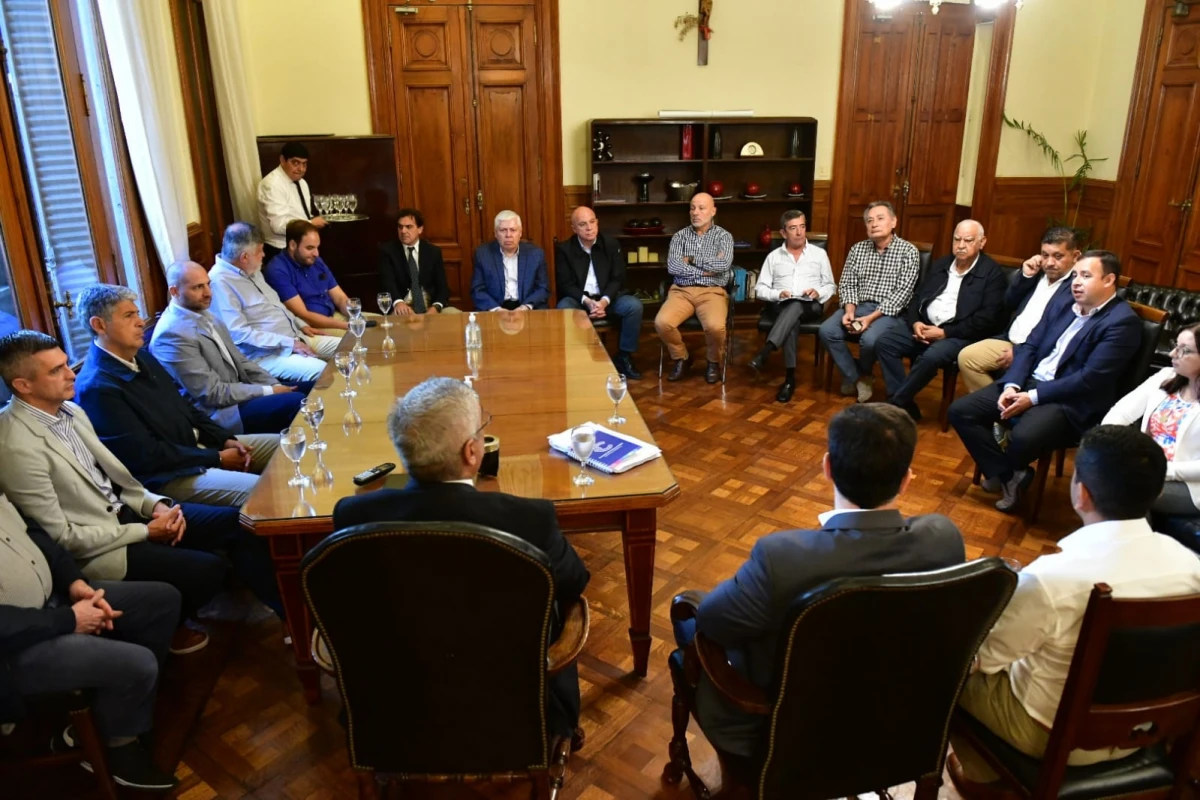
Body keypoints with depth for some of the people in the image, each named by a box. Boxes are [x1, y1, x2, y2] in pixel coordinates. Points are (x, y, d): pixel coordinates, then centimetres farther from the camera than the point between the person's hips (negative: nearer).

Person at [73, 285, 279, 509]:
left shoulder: (140, 356, 8)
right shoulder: (97, 387, -20)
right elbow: (147, 455, -21)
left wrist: (226, 439, 0)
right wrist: (217, 458, -16)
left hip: (197, 443, 10)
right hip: (167, 475, -9)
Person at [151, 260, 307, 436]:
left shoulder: (204, 315, 9)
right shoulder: (171, 334, -18)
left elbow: (238, 361, 13)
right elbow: (212, 393, -19)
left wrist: (274, 385, -2)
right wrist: (268, 391, -15)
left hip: (237, 392, 9)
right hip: (217, 413, -9)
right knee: (296, 402, -24)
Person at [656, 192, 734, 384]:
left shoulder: (724, 236, 7)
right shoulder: (680, 236, 11)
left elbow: (724, 264, -13)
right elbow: (672, 267, -5)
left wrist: (691, 260, -7)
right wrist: (706, 269, -8)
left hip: (712, 292, -2)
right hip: (681, 291, 2)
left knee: (715, 326, -33)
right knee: (662, 322, -27)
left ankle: (714, 362, 2)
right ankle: (681, 358, 3)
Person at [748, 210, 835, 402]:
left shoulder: (819, 253, 15)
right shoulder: (773, 256, 15)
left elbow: (831, 286, 15)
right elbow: (760, 289, 11)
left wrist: (819, 292, -8)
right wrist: (778, 294, -9)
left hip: (811, 306, 0)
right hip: (783, 306, 0)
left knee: (795, 306, -38)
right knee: (791, 320, -37)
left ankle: (765, 352, -50)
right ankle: (790, 377, -41)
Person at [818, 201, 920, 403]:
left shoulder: (908, 251, -4)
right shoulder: (857, 249, 10)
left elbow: (902, 293, -12)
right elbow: (847, 284, 8)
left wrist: (871, 317, -21)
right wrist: (849, 310, -13)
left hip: (891, 313, -4)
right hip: (859, 307, 5)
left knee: (869, 339, -33)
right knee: (827, 331, -21)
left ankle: (860, 374, 3)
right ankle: (857, 378, -3)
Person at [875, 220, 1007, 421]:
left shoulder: (992, 274, -4)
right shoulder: (941, 264, 16)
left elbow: (987, 319, -14)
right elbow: (917, 297, 15)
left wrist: (945, 333, -18)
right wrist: (915, 323, -6)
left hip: (960, 335, -6)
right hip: (925, 327, 7)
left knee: (931, 356, -37)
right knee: (884, 342, -15)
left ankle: (895, 403, -18)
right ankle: (905, 405, -15)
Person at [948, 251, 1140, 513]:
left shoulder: (1122, 321, -10)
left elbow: (1090, 379, -18)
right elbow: (1030, 346, 9)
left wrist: (1033, 397, -20)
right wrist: (1011, 385, -8)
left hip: (1070, 402, -7)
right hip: (1028, 383, 7)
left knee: (1023, 438, -35)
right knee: (961, 411, -9)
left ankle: (1009, 473, 4)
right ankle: (1007, 476, 2)